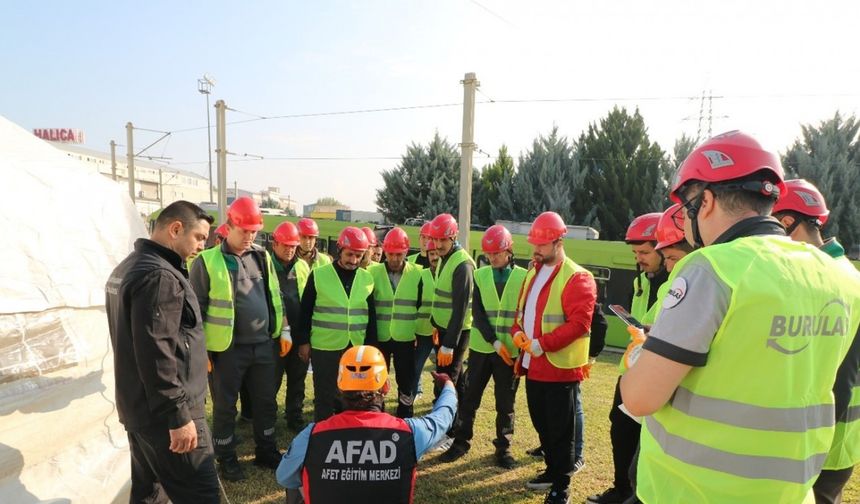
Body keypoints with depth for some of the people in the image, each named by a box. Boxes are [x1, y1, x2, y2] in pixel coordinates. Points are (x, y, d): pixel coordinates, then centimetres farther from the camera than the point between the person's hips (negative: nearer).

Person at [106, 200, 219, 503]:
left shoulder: (128, 267, 14)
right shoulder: (159, 276, -20)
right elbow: (157, 355, -25)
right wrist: (178, 416, -21)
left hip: (138, 408, 10)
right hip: (164, 413, -10)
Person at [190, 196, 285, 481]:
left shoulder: (262, 257, 6)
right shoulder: (208, 261, -9)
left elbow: (275, 297, 14)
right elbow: (196, 308, -6)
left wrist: (283, 331, 13)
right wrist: (199, 348, -7)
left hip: (263, 345, 5)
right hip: (227, 349, -4)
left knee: (266, 402, 15)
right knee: (225, 406, 11)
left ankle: (266, 452, 33)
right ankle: (226, 459, 30)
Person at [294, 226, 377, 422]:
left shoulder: (367, 278, 4)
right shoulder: (319, 275, -5)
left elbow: (371, 316, 10)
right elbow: (305, 311, 0)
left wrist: (371, 345, 8)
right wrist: (303, 341, -2)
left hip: (357, 348, 3)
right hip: (325, 348, -3)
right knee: (324, 397, 6)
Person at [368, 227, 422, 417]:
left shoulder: (417, 274, -2)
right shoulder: (373, 272, -2)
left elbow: (422, 305, 5)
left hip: (406, 337, 0)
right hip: (379, 337, 0)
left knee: (406, 380, 9)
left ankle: (405, 419, 25)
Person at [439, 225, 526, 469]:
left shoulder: (523, 277, -2)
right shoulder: (480, 275, 2)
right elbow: (477, 314, -5)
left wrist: (524, 349, -6)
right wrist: (494, 341, -16)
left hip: (511, 351, -1)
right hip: (481, 347, 2)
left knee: (505, 402, 10)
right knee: (469, 397, 8)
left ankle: (503, 447, 27)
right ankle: (461, 442, 25)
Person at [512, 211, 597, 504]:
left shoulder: (577, 278, -15)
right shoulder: (532, 274, 13)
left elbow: (579, 323, -22)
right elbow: (522, 310, 19)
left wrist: (541, 344, -23)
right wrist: (518, 333, -2)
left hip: (560, 368, -8)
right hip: (533, 366, 8)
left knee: (560, 430, 5)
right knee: (541, 424, 21)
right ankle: (552, 471, 39)